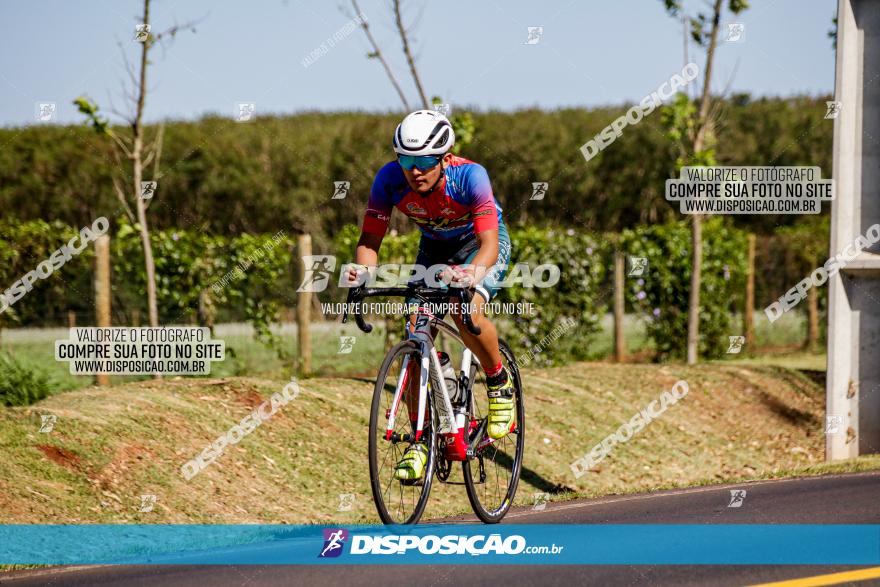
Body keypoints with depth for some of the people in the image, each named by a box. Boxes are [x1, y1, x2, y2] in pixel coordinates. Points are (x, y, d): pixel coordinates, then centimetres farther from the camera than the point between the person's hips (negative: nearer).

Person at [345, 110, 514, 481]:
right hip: (434, 247, 4)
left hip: (480, 244, -4)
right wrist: (362, 269, -44)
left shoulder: (469, 176, -35)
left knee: (466, 311, -33)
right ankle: (420, 439, -3)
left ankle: (499, 382, -5)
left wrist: (470, 275, -60)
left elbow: (489, 246, -39)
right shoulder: (390, 179, -26)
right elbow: (369, 240, -21)